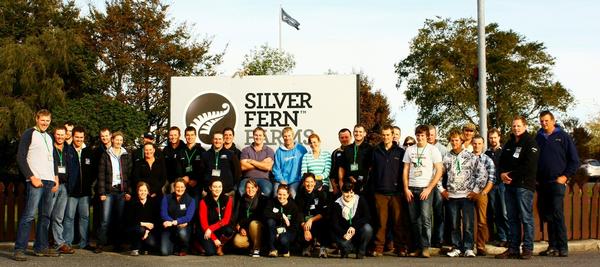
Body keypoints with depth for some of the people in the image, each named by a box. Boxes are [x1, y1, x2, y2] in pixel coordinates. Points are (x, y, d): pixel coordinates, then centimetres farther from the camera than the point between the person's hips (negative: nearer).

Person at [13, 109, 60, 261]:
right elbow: (20, 158, -8)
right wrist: (32, 177, -14)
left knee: (45, 216, 9)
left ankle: (41, 247, 15)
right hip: (36, 180, -7)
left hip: (50, 181, 7)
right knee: (29, 215, -12)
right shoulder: (29, 134, -2)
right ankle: (19, 249, -10)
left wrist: (56, 178, 15)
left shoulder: (49, 137, 20)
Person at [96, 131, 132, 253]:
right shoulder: (106, 155, 6)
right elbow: (101, 175, 2)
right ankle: (101, 244, -4)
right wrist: (102, 192, -6)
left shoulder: (126, 156, 11)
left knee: (119, 219, 4)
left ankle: (118, 244, 10)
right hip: (109, 191, -2)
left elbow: (130, 175, 7)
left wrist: (129, 191, -1)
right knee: (105, 219, -7)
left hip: (122, 191, 2)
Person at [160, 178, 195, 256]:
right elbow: (163, 214, -7)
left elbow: (188, 217, -12)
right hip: (169, 228, 1)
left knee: (182, 233, -39)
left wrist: (175, 222, -27)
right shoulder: (167, 198, 4)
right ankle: (175, 246, 18)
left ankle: (183, 249, -4)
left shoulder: (190, 200, 0)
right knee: (164, 252, -20)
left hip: (183, 227, -1)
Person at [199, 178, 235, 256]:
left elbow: (226, 220, -10)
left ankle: (220, 247, -1)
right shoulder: (204, 201, -7)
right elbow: (203, 223, -11)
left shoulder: (228, 199, -5)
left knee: (229, 230, -33)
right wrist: (214, 239, -19)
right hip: (207, 232, -2)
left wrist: (210, 229, -21)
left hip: (221, 229, 2)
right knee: (210, 252, -26)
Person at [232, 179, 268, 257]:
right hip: (244, 229, 2)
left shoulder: (262, 199, -1)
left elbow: (262, 216, -7)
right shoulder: (242, 200, 9)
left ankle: (257, 248, -18)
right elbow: (236, 216, 8)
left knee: (253, 223, -36)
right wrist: (241, 228, -11)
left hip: (258, 227, -2)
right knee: (237, 242, -26)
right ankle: (252, 246, 3)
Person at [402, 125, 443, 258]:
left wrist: (429, 189, -10)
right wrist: (406, 189, 2)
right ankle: (418, 247, 10)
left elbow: (439, 171, -3)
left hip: (425, 188, -3)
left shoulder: (433, 150, 1)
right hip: (411, 189, 3)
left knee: (425, 218, -13)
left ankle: (425, 248, -8)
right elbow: (405, 170, 12)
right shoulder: (409, 150, 11)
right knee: (414, 220, 3)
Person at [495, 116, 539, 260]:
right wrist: (502, 173, -3)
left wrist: (511, 175, -11)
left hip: (524, 185, -7)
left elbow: (529, 166, -14)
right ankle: (513, 249, 11)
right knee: (512, 218, 8)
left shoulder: (530, 143, -4)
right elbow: (502, 161, 18)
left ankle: (527, 249, -1)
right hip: (510, 185, 7)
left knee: (526, 218, -5)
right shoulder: (509, 143, 20)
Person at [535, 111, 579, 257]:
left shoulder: (563, 136, 1)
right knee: (546, 215, 5)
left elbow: (574, 160, 1)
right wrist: (534, 177, 8)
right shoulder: (538, 138, 13)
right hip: (542, 183, 5)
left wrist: (566, 176, -7)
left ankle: (562, 247, -8)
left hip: (557, 182, -5)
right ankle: (553, 246, 12)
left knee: (557, 215, -11)